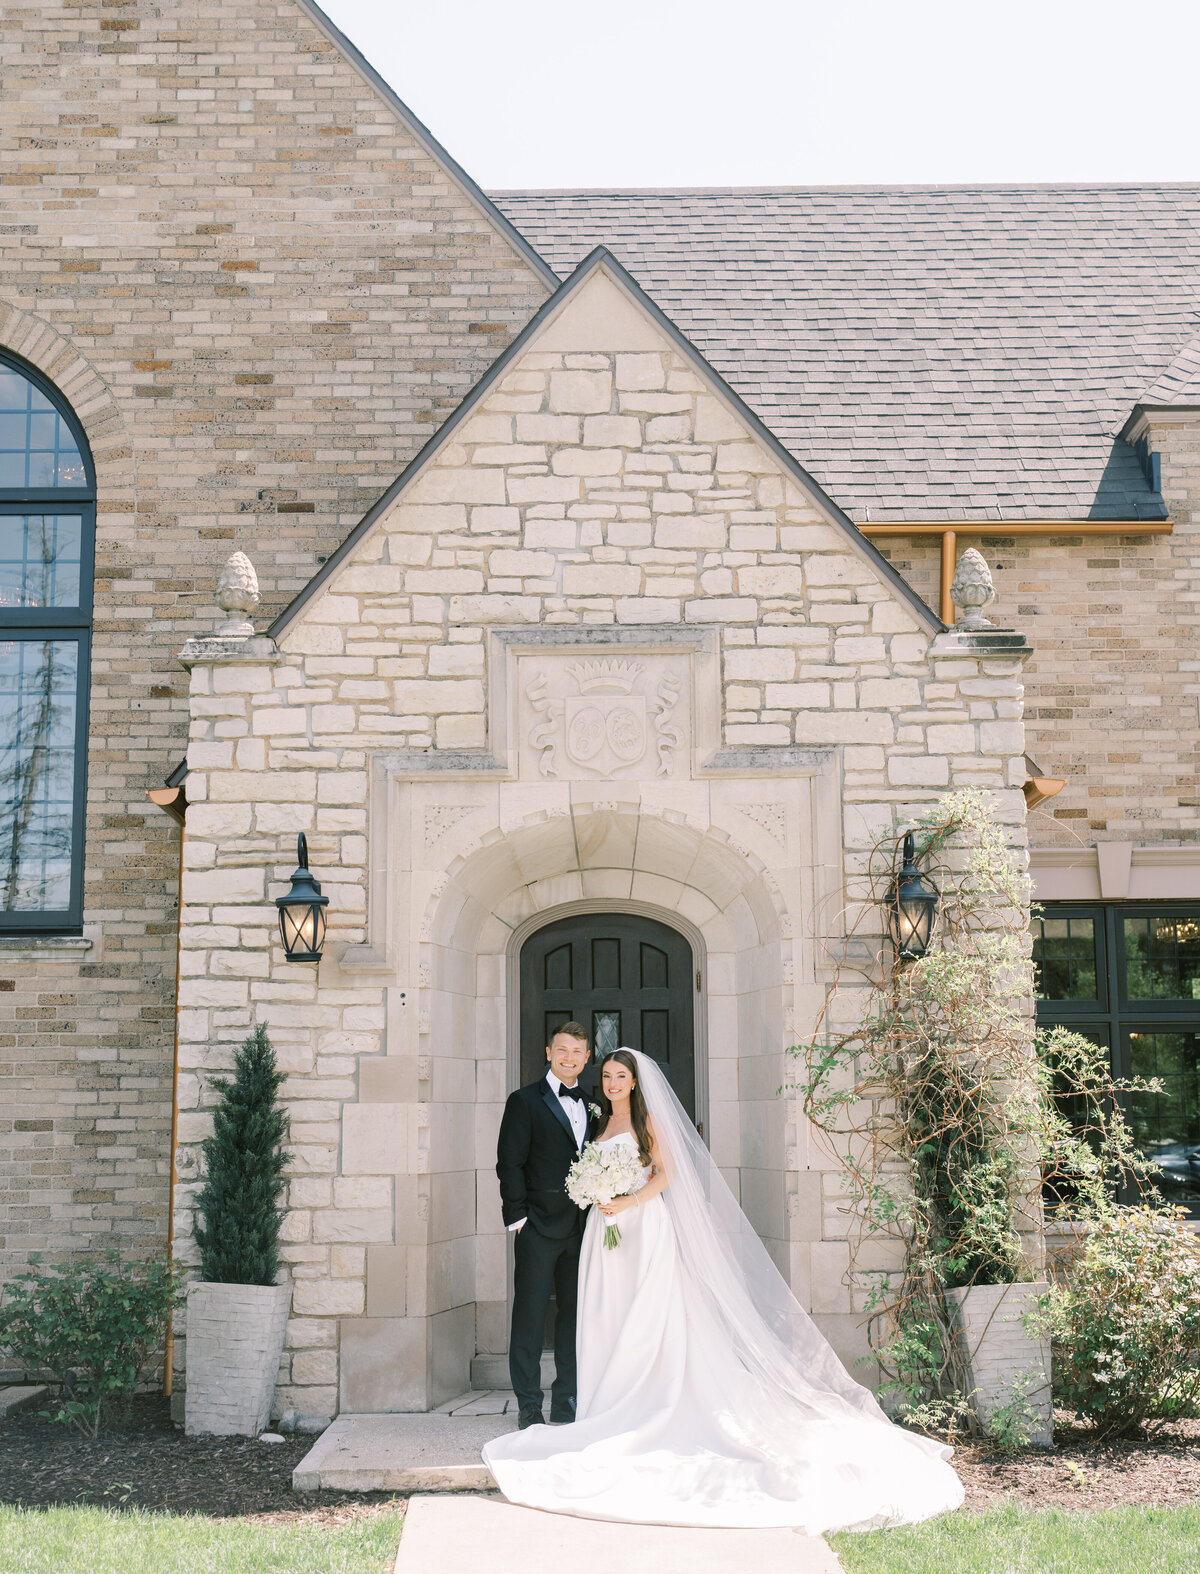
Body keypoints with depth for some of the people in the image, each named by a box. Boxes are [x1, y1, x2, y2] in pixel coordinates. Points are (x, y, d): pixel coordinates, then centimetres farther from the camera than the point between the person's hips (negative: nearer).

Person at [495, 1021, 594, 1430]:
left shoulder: (592, 1105, 13)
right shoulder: (525, 1101, -2)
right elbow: (510, 1163, -6)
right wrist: (518, 1217, -11)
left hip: (581, 1228, 5)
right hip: (539, 1227, -5)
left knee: (575, 1314, 10)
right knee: (530, 1316, 0)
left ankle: (567, 1403, 18)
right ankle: (528, 1407, 7)